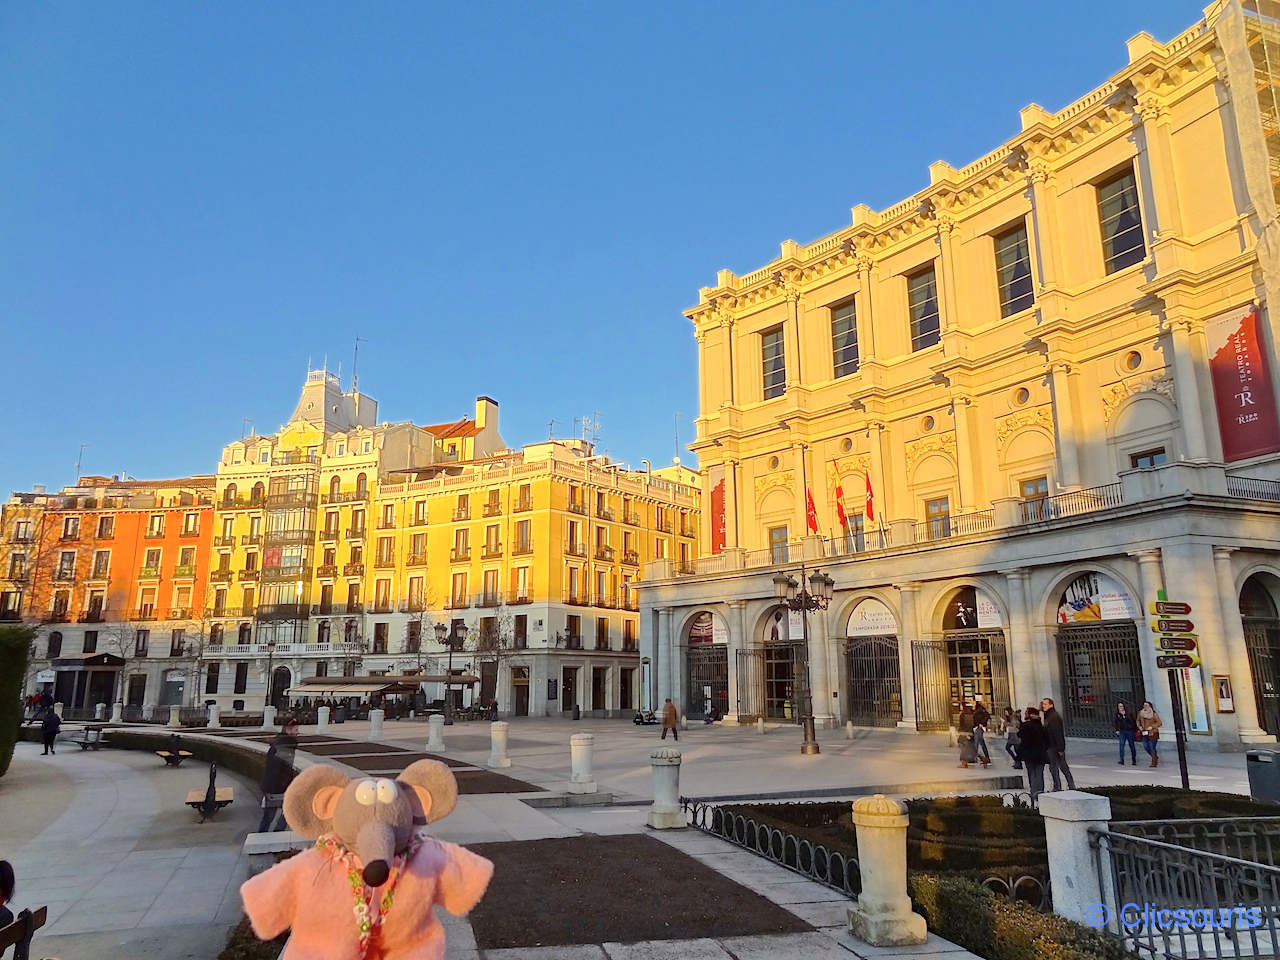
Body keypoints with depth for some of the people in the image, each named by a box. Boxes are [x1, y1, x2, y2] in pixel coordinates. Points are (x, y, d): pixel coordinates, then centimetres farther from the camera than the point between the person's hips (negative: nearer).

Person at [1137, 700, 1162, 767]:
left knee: (1152, 748, -6)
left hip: (1152, 733, -5)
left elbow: (1159, 723, -6)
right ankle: (1155, 757, 30)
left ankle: (1154, 763, 5)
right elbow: (1138, 721, 21)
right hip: (1144, 733, 5)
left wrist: (1152, 726, -15)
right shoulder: (1141, 713, 7)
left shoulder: (1154, 714, -7)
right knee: (1145, 747, 5)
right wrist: (1139, 726, 4)